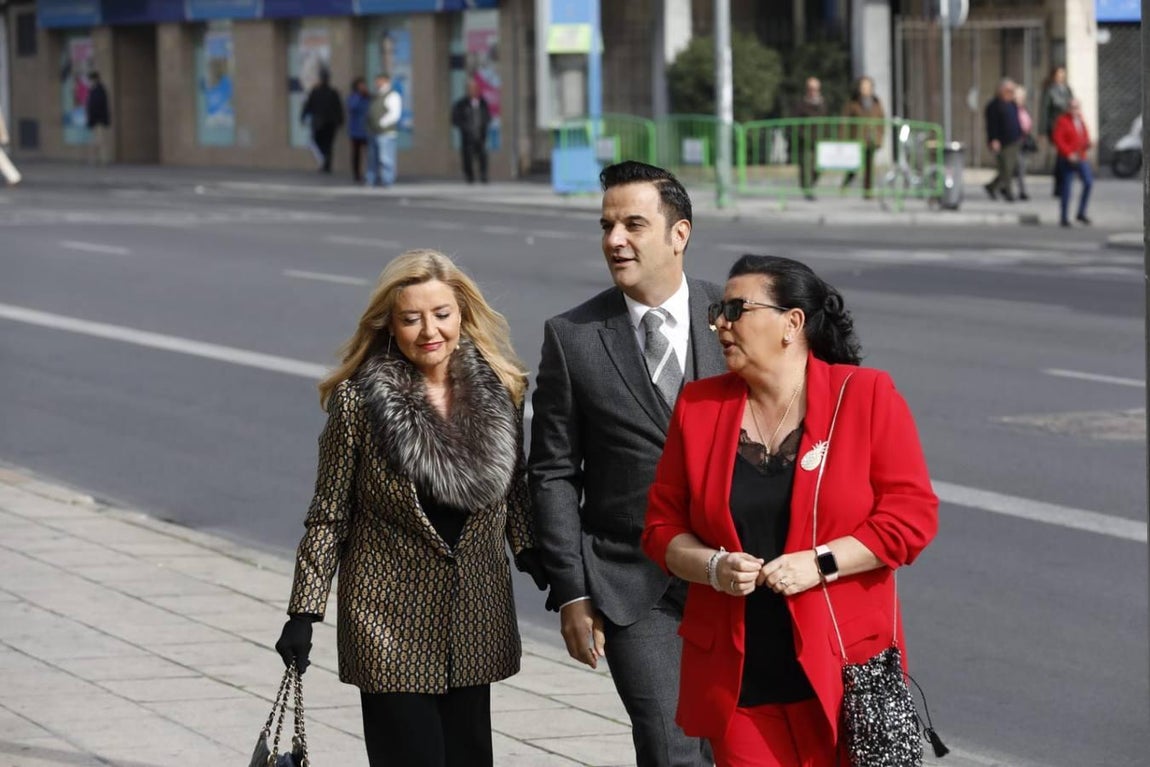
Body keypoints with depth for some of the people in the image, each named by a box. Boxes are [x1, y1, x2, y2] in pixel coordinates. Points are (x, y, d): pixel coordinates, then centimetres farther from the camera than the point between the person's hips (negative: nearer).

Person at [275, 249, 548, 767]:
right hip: (391, 621, -4)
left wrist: (544, 568, 1)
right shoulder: (358, 399, -10)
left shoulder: (503, 388, 0)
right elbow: (329, 515, -4)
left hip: (476, 619, 4)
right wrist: (303, 614, -6)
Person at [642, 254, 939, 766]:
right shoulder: (699, 406, 8)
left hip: (841, 670, -3)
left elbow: (912, 514, -5)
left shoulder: (866, 397, -2)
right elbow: (663, 524, 11)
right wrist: (713, 566, -9)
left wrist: (821, 564, -15)